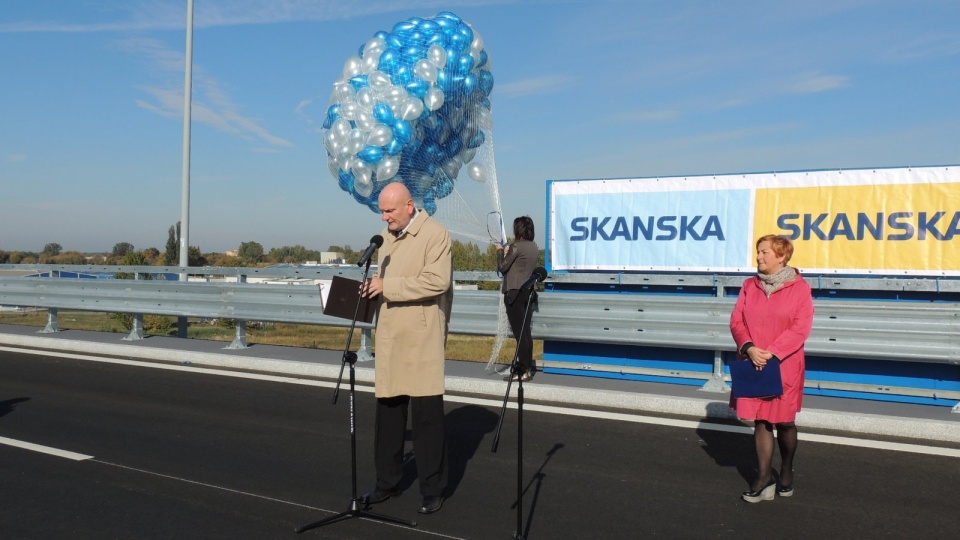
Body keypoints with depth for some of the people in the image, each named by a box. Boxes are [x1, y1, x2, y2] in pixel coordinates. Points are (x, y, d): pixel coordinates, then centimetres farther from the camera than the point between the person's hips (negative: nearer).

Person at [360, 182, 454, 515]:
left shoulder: (436, 233, -8)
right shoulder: (386, 236, 16)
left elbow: (437, 281, -19)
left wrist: (388, 286, -18)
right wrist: (373, 287, 4)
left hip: (421, 339, -7)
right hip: (390, 338, 7)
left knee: (427, 415, 1)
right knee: (388, 412, 12)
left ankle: (433, 490, 13)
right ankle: (387, 482, 26)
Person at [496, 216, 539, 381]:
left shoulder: (517, 246, -13)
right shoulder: (534, 247, 10)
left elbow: (502, 267, -8)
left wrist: (500, 251, 7)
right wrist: (508, 252, 21)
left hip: (515, 293, -8)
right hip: (528, 292, 8)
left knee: (519, 332, -5)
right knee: (526, 332, 11)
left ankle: (523, 370, -4)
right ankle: (528, 368, 16)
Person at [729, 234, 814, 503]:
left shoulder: (799, 287, -5)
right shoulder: (750, 285, 6)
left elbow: (801, 328, -11)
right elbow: (737, 320, 3)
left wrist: (772, 353, -18)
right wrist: (749, 347, -14)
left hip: (785, 365, -3)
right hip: (754, 364, 3)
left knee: (784, 421, 9)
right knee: (760, 421, 4)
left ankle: (786, 471, 32)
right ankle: (764, 478, 10)